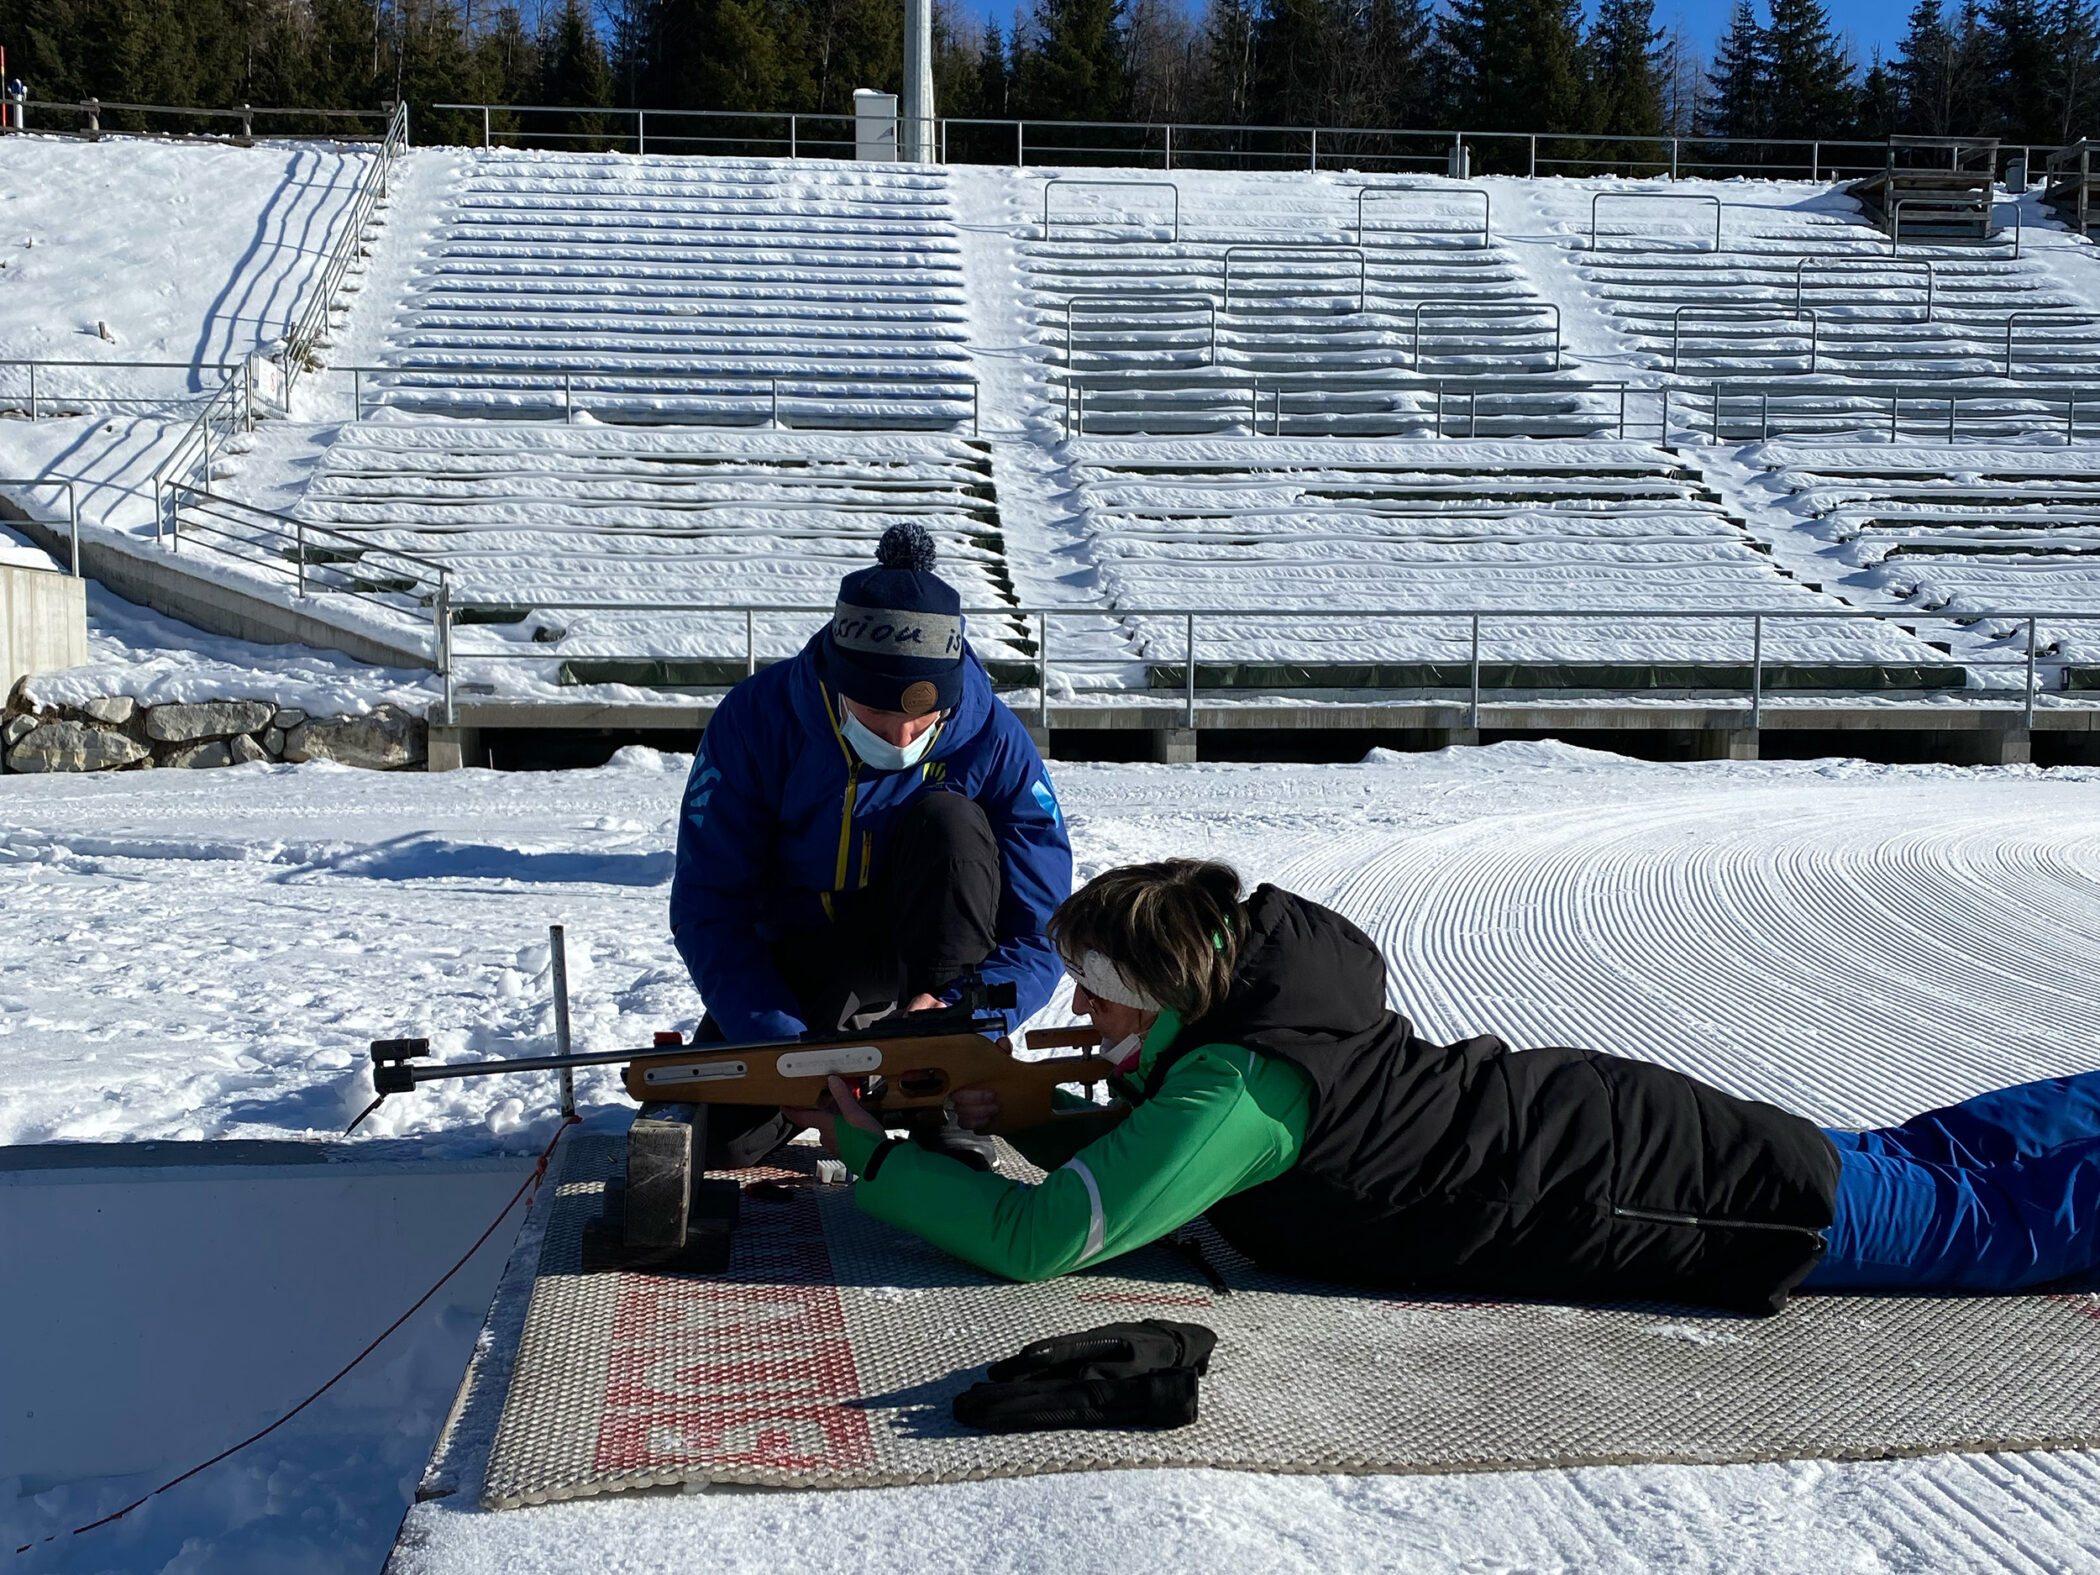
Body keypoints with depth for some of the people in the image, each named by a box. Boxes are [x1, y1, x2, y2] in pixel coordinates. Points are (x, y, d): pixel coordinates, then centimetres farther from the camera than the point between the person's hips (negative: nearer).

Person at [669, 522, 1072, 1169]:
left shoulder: (993, 743, -22)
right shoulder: (758, 718, -23)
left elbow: (1039, 932, -19)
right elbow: (707, 908, -22)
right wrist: (786, 1046, -35)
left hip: (919, 946, 0)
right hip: (790, 960, 0)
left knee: (948, 821, -31)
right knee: (721, 1140, -22)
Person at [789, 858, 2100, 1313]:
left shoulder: (1245, 1086, -29)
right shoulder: (1261, 981, -4)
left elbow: (1045, 1237, -33)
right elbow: (1151, 1155, 11)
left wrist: (873, 1159, -21)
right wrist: (1019, 1117, -4)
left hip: (1736, 1191, -7)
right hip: (1633, 1126, 7)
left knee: (1985, 1209, 10)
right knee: (1928, 1160, 24)